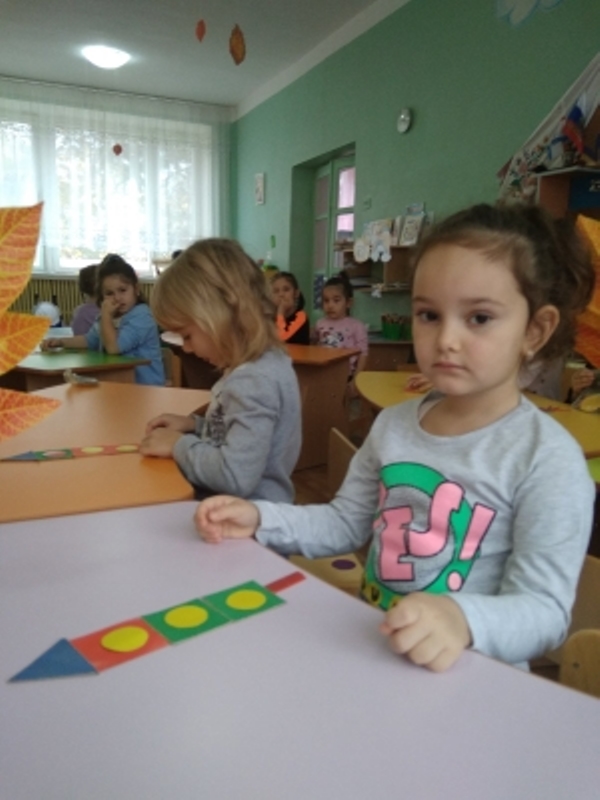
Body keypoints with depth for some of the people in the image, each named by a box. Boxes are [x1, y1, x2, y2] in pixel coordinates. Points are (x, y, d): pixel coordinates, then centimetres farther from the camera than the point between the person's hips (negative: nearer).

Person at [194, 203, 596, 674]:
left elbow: (545, 608, -17)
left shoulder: (548, 458, -16)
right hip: (368, 646, 4)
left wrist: (464, 620, -36)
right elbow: (347, 522, 11)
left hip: (473, 674, -3)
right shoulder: (393, 425, 2)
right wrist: (260, 519, -3)